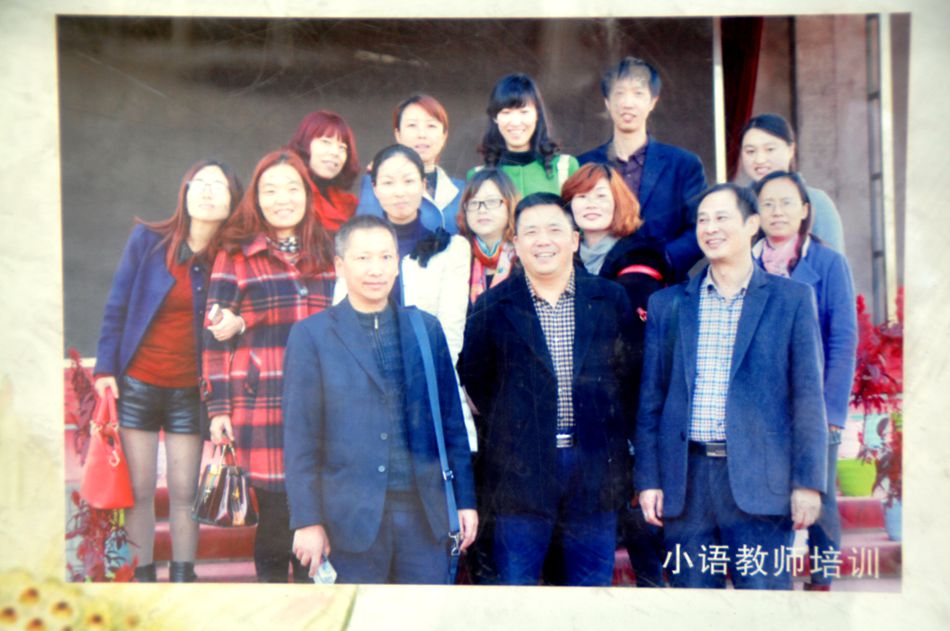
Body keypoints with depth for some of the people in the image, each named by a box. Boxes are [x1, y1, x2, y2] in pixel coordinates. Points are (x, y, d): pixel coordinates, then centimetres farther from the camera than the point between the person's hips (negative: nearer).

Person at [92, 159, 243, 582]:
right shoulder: (147, 241, -2)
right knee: (139, 491, 4)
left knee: (184, 493, 4)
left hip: (189, 391, 0)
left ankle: (182, 578, 16)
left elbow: (232, 318, 5)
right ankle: (142, 577, 16)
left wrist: (236, 322, -17)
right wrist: (105, 368, -4)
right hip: (137, 384, 0)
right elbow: (117, 307, 1)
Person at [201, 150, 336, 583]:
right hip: (262, 408, -3)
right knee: (275, 515, -1)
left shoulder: (326, 253, 13)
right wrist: (218, 407, -4)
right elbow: (216, 337, 0)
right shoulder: (236, 256, 3)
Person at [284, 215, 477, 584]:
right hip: (352, 516, -2)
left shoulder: (427, 329, 9)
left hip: (424, 512, 3)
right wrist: (307, 520, -5)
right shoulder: (311, 335, 0)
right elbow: (300, 439, -1)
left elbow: (451, 421, 11)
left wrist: (465, 500, 8)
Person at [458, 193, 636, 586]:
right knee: (516, 581, 4)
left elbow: (630, 373, 8)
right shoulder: (493, 307, 2)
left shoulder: (611, 299, 6)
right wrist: (504, 428, 5)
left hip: (596, 467, 2)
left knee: (592, 581, 10)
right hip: (521, 467, -1)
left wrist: (620, 433, 3)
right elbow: (473, 377, 10)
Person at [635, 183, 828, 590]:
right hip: (686, 481, 2)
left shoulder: (792, 299, 5)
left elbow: (808, 396, 1)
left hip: (759, 480, -2)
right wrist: (648, 479, 3)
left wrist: (808, 481, -5)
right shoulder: (667, 304, 11)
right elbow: (651, 399, 10)